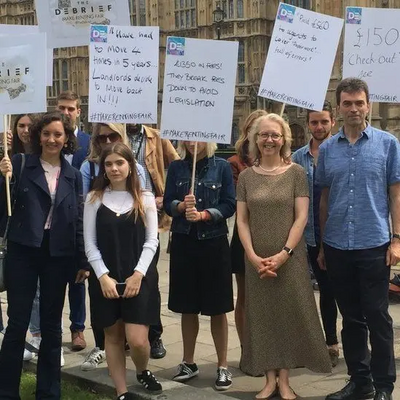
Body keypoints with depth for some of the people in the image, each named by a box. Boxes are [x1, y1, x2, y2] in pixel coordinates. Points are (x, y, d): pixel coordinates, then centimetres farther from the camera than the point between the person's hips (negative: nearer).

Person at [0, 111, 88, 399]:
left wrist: (83, 261, 9)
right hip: (23, 251, -3)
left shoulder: (73, 175, 7)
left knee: (52, 325, 11)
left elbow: (78, 221, 9)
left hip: (58, 254, 3)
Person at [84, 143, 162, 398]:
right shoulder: (94, 199, 3)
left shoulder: (145, 198, 3)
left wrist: (138, 274, -11)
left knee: (137, 339, -6)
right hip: (106, 279, 1)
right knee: (113, 337, 8)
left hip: (139, 278, -1)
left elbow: (151, 241, -1)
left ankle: (143, 371, 26)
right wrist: (103, 276, -10)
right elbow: (90, 244, 0)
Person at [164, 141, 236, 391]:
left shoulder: (222, 167, -1)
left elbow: (230, 205, -5)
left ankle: (223, 366, 14)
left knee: (218, 308, 3)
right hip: (183, 242, 2)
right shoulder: (176, 168, 6)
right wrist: (182, 206, -19)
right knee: (187, 307, 11)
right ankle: (189, 362, 25)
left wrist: (203, 214, -18)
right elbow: (168, 203, 2)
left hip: (214, 242, -2)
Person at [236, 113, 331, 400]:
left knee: (290, 314, 1)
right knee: (262, 315, 5)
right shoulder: (246, 176, 5)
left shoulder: (296, 173, -1)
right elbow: (242, 220, 2)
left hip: (290, 258, -2)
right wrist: (253, 256, -10)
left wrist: (283, 254, -14)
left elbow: (301, 217, -6)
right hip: (257, 261, 2)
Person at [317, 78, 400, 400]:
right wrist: (322, 245, 11)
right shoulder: (327, 149, 7)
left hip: (374, 245, -3)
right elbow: (324, 199, 11)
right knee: (351, 317, 12)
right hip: (337, 246, 3)